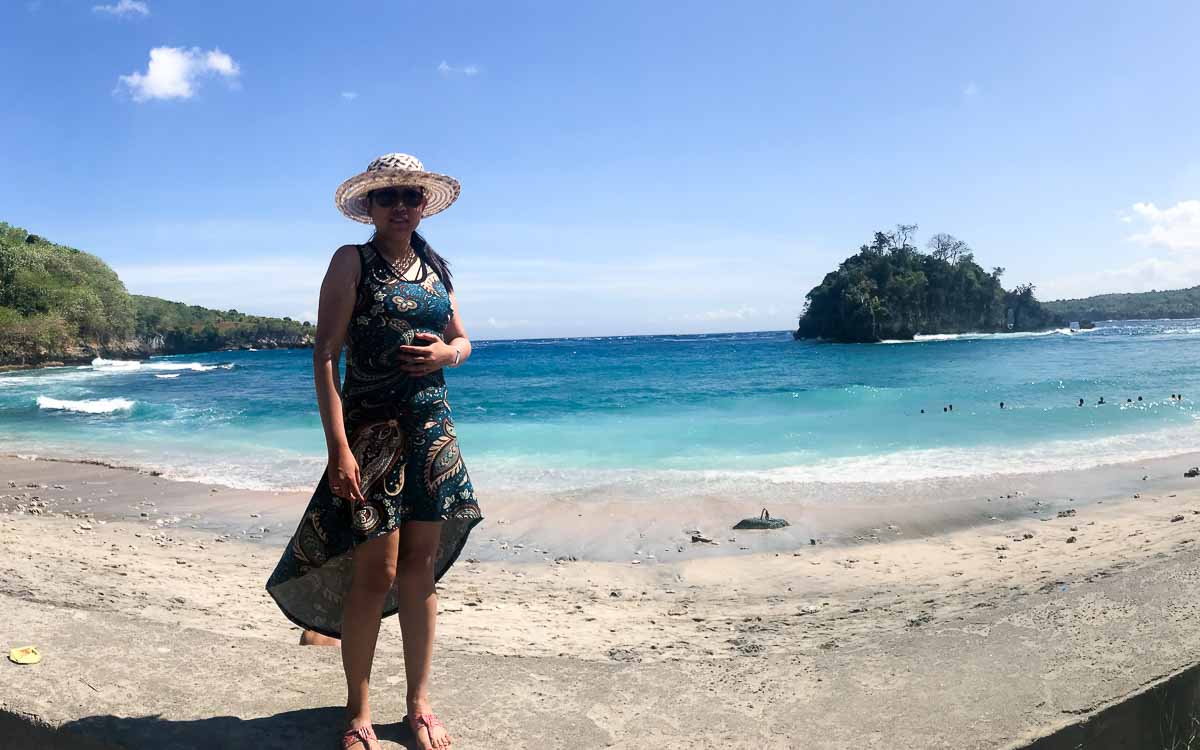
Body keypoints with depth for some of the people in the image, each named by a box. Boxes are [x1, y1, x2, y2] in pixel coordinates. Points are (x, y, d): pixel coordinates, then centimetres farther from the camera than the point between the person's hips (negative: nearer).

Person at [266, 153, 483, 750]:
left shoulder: (434, 266, 12)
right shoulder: (352, 262, -4)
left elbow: (461, 341, 21)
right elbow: (325, 357, -11)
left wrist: (445, 352, -4)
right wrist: (338, 447, -20)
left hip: (432, 430, 5)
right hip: (372, 429, -5)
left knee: (421, 567, 9)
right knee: (375, 572, -3)